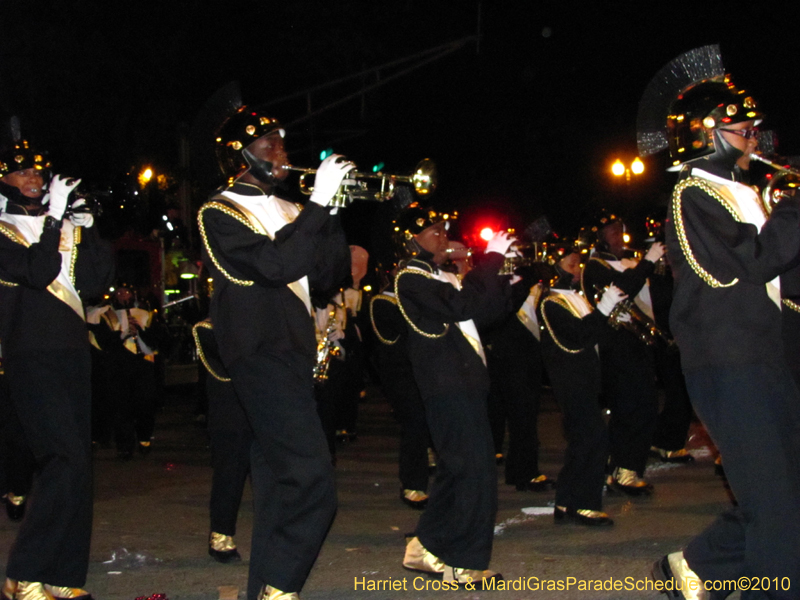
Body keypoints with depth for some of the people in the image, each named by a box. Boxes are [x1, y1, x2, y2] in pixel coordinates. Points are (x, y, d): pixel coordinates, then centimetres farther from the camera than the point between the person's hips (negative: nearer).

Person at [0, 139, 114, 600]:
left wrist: (88, 229, -3)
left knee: (75, 465, 7)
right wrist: (55, 217, -15)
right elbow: (38, 272, -17)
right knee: (66, 461, -19)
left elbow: (99, 280, 6)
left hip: (73, 352, 7)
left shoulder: (66, 227, 17)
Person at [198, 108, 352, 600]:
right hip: (260, 352, -8)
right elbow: (276, 265, -20)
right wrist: (320, 201, -19)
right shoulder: (220, 214, -4)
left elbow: (328, 277, 12)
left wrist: (333, 213, 1)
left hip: (295, 351, 9)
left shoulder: (288, 212, 18)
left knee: (280, 476, 11)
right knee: (311, 480, -18)